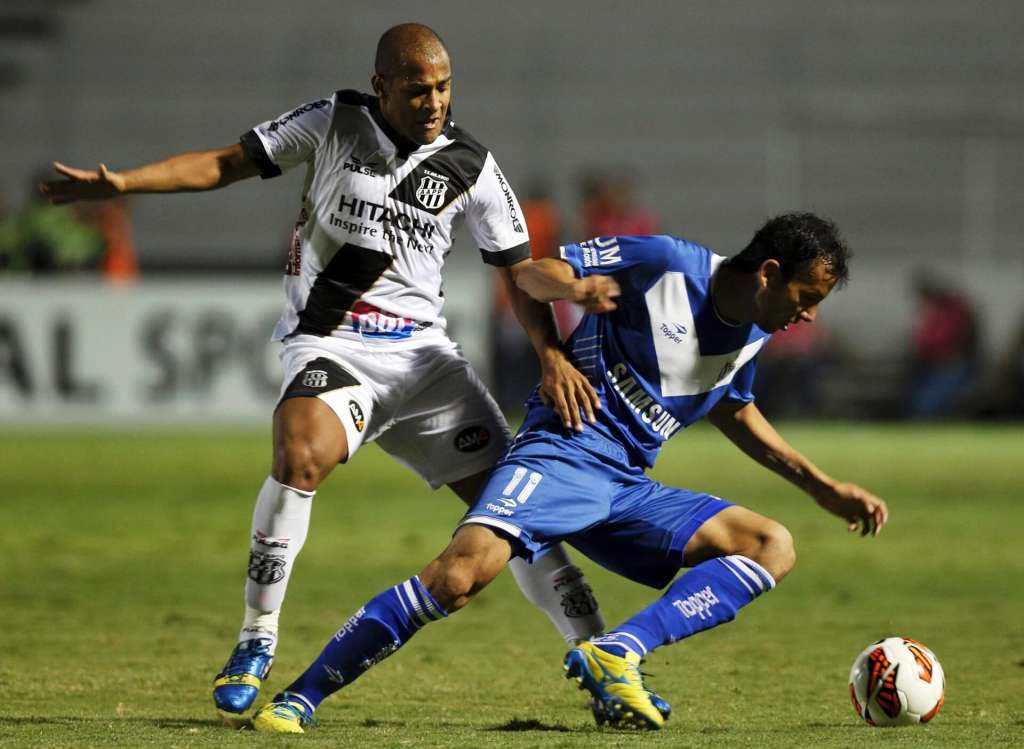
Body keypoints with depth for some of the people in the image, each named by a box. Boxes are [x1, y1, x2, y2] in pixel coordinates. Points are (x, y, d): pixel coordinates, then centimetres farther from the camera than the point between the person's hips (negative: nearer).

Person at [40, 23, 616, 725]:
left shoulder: (470, 165, 2)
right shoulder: (333, 123, -2)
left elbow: (519, 270, 7)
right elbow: (228, 163, 1)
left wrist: (553, 353, -8)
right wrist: (120, 183, -10)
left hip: (423, 354, 3)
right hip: (330, 347, -3)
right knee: (300, 453, -32)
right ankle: (257, 641, -19)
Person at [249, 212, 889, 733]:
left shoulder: (754, 332, 13)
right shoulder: (664, 263, -8)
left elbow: (734, 413, 33)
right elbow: (532, 274, -5)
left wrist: (824, 488, 31)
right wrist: (571, 286, -29)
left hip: (628, 489, 8)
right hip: (563, 453, -8)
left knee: (774, 547, -7)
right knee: (466, 568, -31)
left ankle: (615, 653, -22)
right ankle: (299, 698, -23)